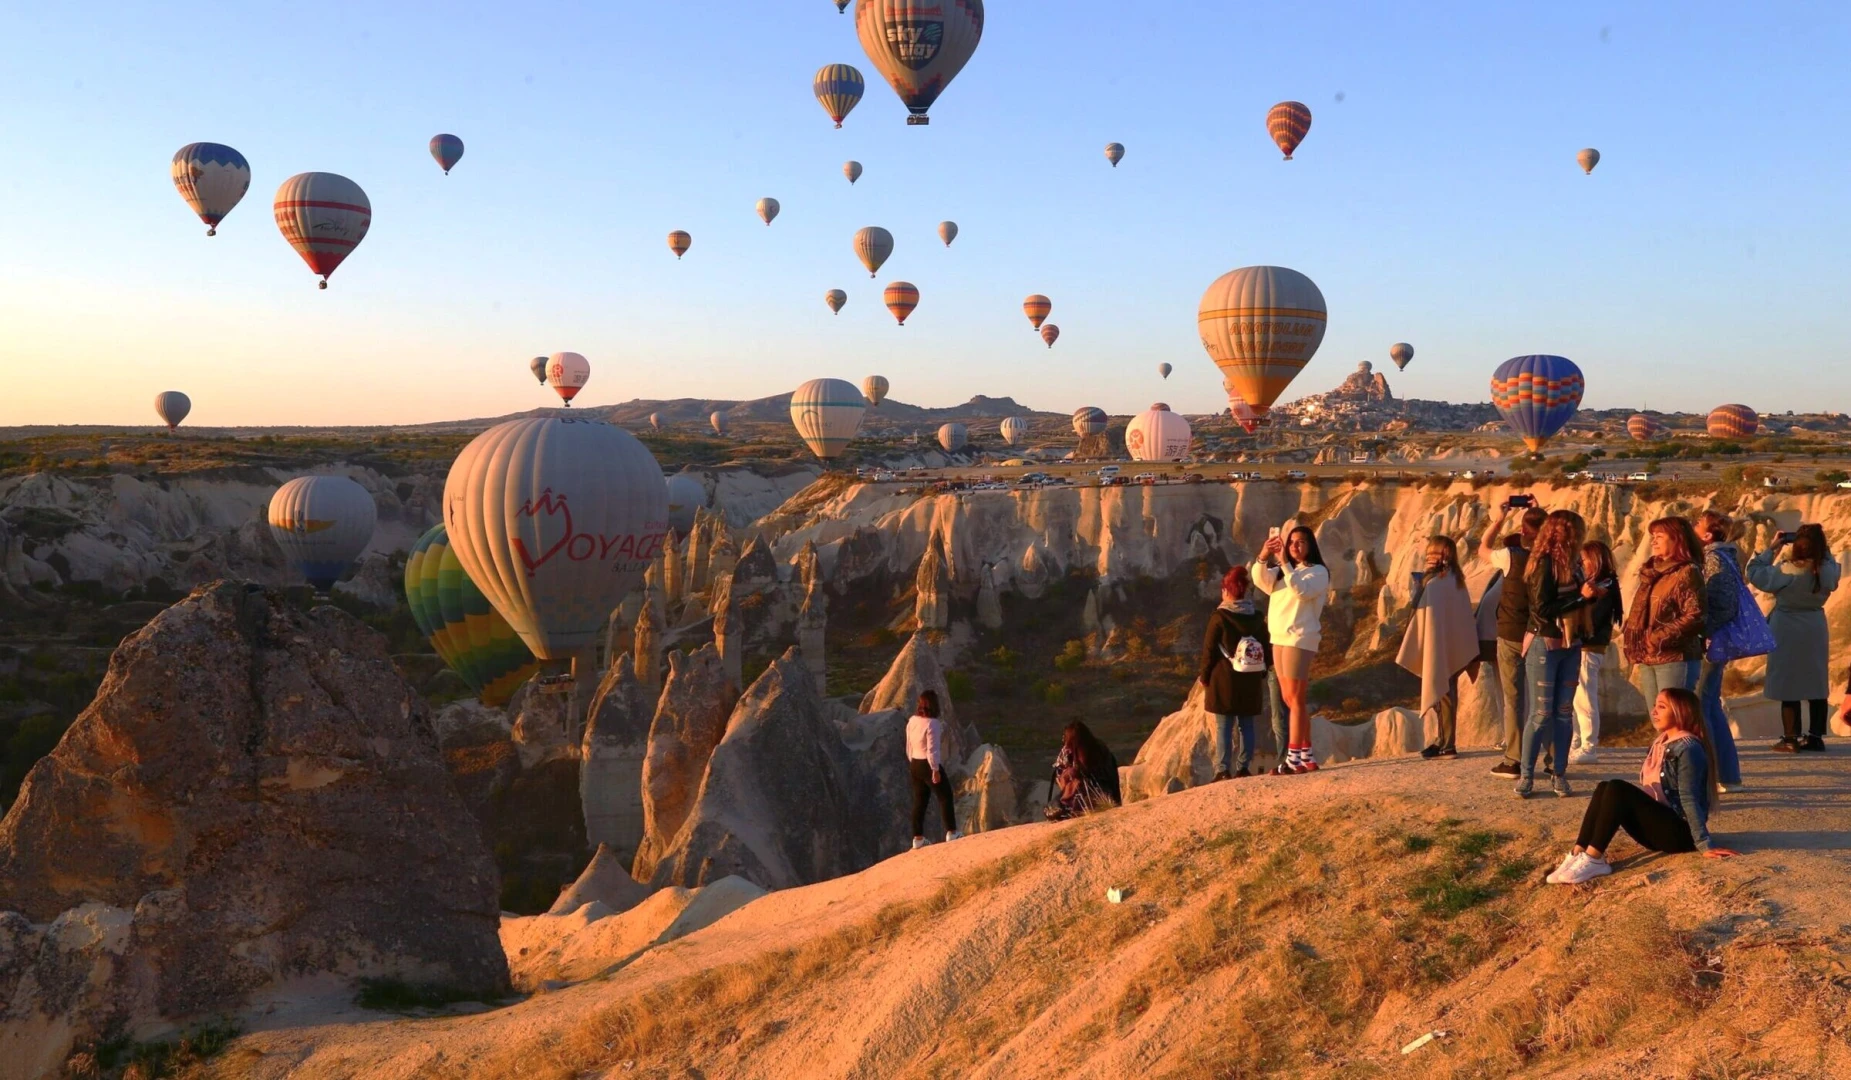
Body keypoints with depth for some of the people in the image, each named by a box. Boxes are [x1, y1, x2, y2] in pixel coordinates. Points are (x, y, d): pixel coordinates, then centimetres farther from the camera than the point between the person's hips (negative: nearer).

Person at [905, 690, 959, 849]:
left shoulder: (912, 721, 4)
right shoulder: (932, 724, -20)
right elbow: (932, 749, -21)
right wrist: (935, 770, -15)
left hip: (915, 764, 8)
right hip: (929, 765, -8)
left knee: (919, 801, 13)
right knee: (945, 796, 7)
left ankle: (917, 838, 16)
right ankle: (951, 832, 10)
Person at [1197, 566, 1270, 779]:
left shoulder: (1219, 617, -10)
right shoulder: (1257, 619, 5)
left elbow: (1209, 650, -8)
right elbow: (1267, 651, 9)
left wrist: (1204, 677, 3)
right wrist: (1260, 673, 21)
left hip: (1224, 682, -4)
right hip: (1251, 682, 4)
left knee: (1224, 728, -1)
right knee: (1247, 727, 9)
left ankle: (1223, 770, -5)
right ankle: (1243, 768, 9)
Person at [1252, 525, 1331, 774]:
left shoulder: (1318, 572, -3)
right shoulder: (1283, 570, 18)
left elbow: (1301, 591, -21)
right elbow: (1262, 581, 2)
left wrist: (1284, 563, -27)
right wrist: (1263, 557, -15)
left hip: (1299, 639, -8)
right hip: (1279, 638, 8)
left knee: (1295, 699, -9)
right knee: (1290, 700, 8)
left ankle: (1294, 759, -9)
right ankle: (1307, 757, 14)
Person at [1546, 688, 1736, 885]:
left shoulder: (1687, 748, -13)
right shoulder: (1660, 743, 14)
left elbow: (1689, 799, -20)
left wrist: (1704, 845, -21)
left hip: (1679, 832, -8)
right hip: (1657, 827, 8)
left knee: (1618, 789, -25)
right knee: (1604, 788, -11)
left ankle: (1593, 860, -29)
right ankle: (1578, 855, -24)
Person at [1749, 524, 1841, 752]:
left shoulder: (1788, 571, -20)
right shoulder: (1828, 571, -7)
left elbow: (1754, 572, -10)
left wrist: (1772, 549, -5)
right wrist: (1821, 548, 7)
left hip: (1788, 631, -4)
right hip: (1816, 629, 4)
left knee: (1788, 685, 2)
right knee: (1817, 684, 12)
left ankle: (1790, 739, 4)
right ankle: (1815, 736, 17)